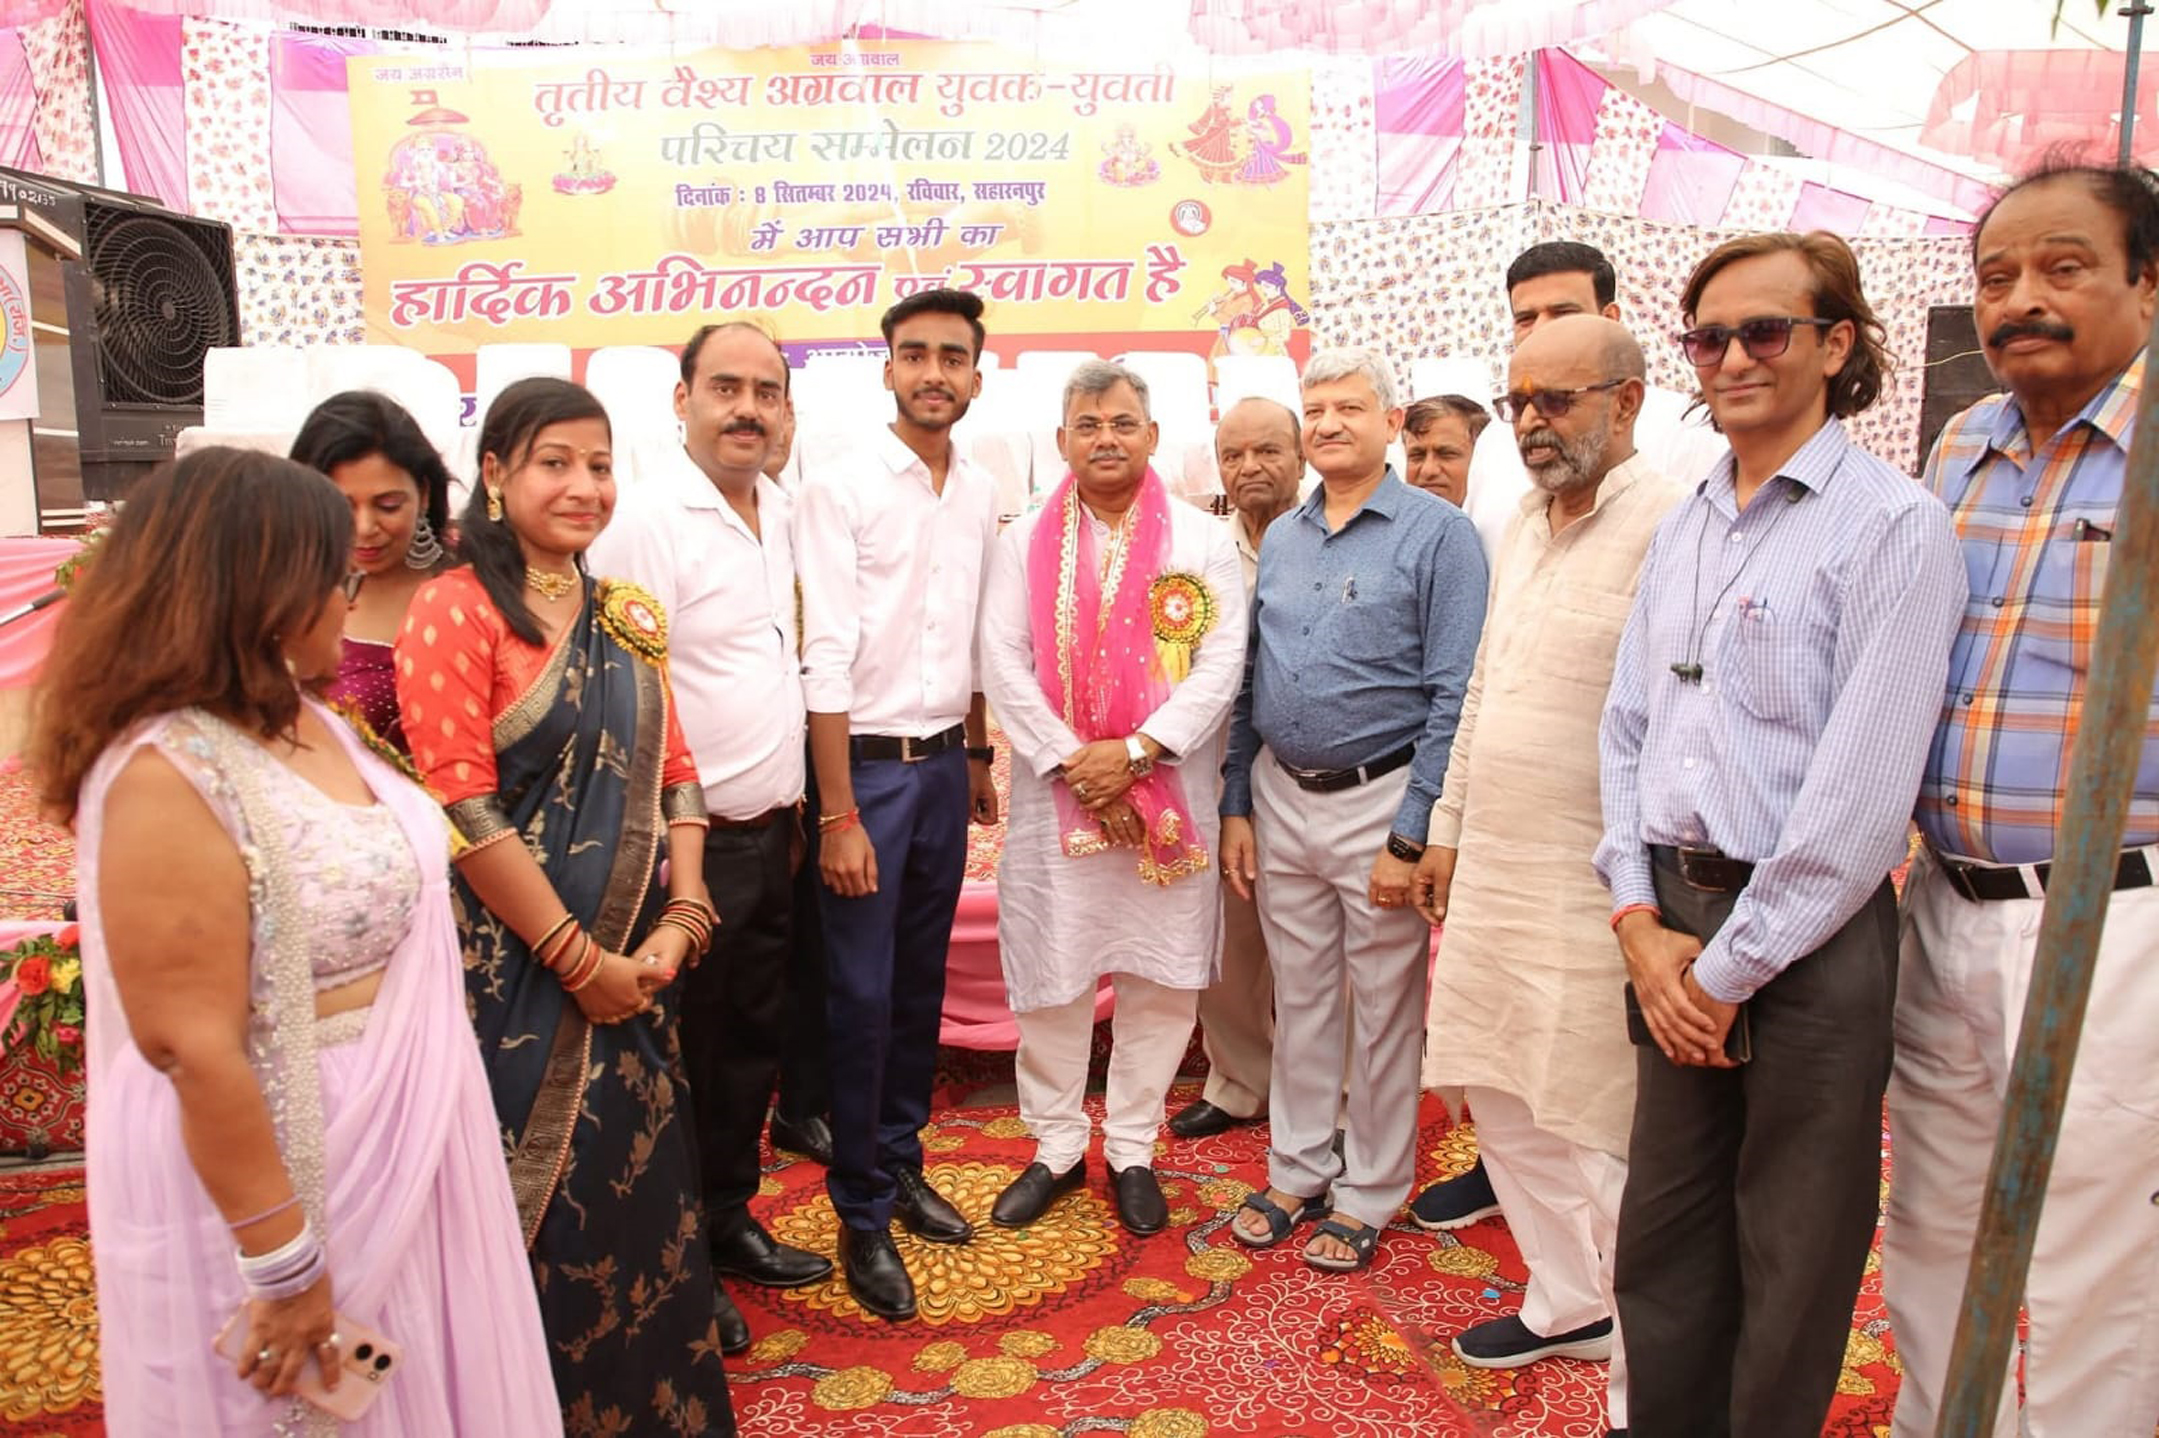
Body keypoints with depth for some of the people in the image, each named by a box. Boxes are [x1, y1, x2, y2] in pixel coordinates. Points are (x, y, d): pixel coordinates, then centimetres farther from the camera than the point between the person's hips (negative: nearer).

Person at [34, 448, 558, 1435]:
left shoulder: (302, 718, 3)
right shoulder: (172, 777, -24)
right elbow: (195, 1050, -25)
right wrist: (283, 1264, -20)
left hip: (391, 1134, 8)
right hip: (278, 1165, -8)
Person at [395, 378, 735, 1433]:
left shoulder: (630, 616, 9)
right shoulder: (455, 611, -10)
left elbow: (671, 773, 9)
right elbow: (463, 806, -16)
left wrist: (681, 918, -4)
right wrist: (579, 957, -14)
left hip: (634, 962, 6)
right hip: (518, 966, -5)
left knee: (641, 1180, 14)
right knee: (547, 1197, 5)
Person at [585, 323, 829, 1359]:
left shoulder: (777, 510, 9)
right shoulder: (646, 520, -16)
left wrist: (792, 809, 15)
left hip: (769, 833, 8)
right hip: (692, 844, -7)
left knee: (752, 1039, 19)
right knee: (684, 1055, 7)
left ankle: (728, 1218, 39)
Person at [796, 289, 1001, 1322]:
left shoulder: (979, 495, 8)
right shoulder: (842, 489, -9)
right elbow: (825, 657, -14)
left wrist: (978, 756, 15)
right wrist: (839, 815, -16)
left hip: (944, 764, 5)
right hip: (867, 763, -5)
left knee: (921, 985, 15)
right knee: (862, 996, 2)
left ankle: (901, 1164, 32)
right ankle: (862, 1213, 18)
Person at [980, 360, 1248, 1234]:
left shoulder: (1202, 541, 3)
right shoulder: (1025, 542, 6)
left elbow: (1221, 662, -5)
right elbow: (1003, 663, -1)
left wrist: (1134, 751, -14)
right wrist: (1071, 760, -11)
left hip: (1170, 794, 0)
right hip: (1054, 792, 0)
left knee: (1160, 979, 7)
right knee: (1050, 975, 6)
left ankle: (1132, 1150, 24)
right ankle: (1056, 1148, 24)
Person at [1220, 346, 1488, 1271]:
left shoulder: (1438, 534, -7)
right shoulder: (1280, 539, 10)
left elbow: (1454, 698, -12)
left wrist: (1411, 835, -15)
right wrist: (1235, 806, 8)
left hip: (1378, 801, -5)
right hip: (1281, 799, 5)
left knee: (1382, 1013, 7)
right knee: (1299, 1001, 15)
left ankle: (1368, 1196, 24)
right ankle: (1297, 1173, 31)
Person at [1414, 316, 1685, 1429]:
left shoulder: (1666, 526, -14)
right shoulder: (1523, 532, 14)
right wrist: (1446, 827, 20)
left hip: (1594, 894, -9)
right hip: (1490, 877, 9)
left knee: (1608, 1138, 1)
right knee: (1503, 1102, 18)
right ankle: (1568, 1303, 39)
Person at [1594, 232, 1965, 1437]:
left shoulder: (1892, 525, -10)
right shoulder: (1682, 530, 11)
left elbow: (1861, 793, -16)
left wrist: (1730, 969, -12)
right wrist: (1642, 920, -1)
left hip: (1808, 941, -6)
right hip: (1678, 926, 6)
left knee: (1790, 1266, 10)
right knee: (1663, 1238, 17)